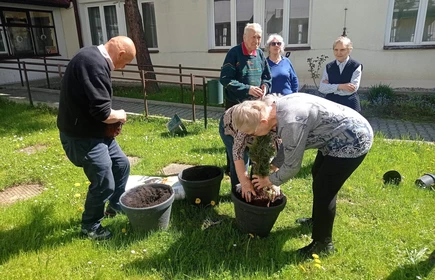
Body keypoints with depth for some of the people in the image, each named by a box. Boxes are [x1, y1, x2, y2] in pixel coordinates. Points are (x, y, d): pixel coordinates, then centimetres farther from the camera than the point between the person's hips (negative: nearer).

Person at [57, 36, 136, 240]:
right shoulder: (95, 64, -26)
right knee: (104, 183, -1)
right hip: (82, 136, -10)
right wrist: (119, 116, -8)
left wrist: (112, 122, 5)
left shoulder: (93, 57, 8)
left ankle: (115, 206, 39)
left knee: (121, 164, 19)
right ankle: (90, 226, 23)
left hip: (94, 131, 11)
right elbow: (101, 111, -29)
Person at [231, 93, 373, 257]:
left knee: (323, 189, -4)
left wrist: (269, 180, -5)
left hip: (353, 140, -10)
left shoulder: (290, 123, -34)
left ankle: (323, 243, 15)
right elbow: (287, 145, 11)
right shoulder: (277, 107, -5)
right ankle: (317, 220, 44)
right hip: (341, 134, 10)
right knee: (318, 175, 23)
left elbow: (292, 166, -21)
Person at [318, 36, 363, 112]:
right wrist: (339, 86, -15)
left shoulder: (356, 66, 0)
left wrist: (330, 87, -6)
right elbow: (322, 88, -1)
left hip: (350, 106, -2)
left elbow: (353, 88, -10)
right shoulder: (329, 67, 10)